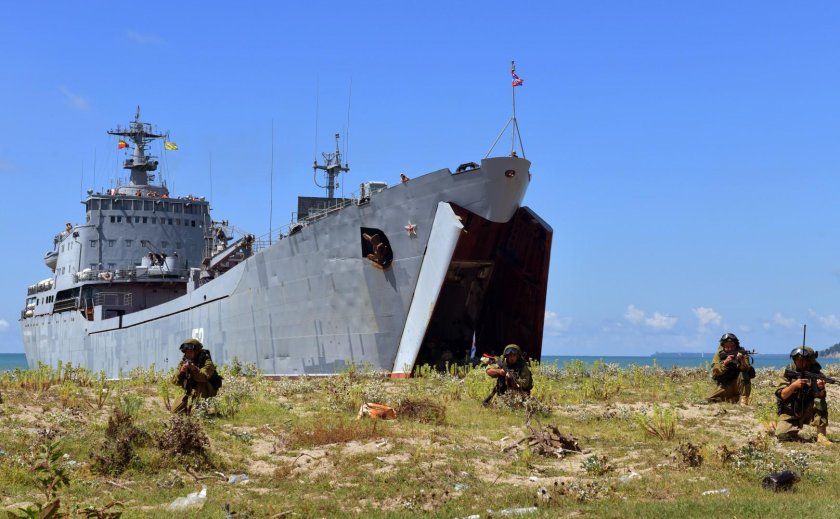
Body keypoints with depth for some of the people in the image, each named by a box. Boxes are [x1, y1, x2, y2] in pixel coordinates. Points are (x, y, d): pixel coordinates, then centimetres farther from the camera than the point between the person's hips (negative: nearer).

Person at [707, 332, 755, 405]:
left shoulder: (742, 353, -7)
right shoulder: (719, 354, -3)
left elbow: (746, 369, -22)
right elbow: (715, 372, -15)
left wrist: (742, 361, -42)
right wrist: (725, 362, -30)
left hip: (738, 385, -1)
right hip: (725, 386, 1)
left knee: (744, 374, -31)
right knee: (709, 400, -17)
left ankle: (744, 400, -25)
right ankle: (732, 399, 5)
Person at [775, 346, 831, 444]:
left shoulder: (815, 374, -9)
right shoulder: (788, 373, -8)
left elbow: (820, 395, -23)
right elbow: (782, 395, -16)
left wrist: (821, 388, -46)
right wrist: (794, 385, -33)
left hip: (808, 411, 0)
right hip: (789, 413, 1)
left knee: (820, 401, -29)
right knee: (782, 435, -19)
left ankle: (821, 435, -23)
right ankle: (794, 430, 17)